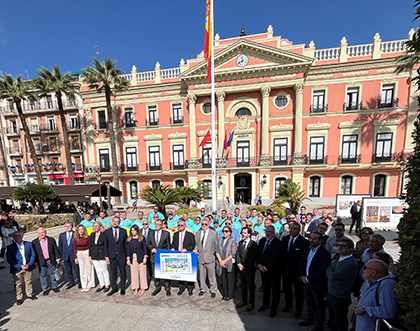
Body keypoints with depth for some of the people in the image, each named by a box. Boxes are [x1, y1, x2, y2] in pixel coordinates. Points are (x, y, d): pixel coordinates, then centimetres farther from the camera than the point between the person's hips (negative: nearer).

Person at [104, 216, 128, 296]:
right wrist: (106, 256, -2)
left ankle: (122, 288, 29)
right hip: (112, 256, 0)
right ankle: (114, 288, 28)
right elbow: (105, 245, 4)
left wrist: (127, 255, -3)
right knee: (113, 273, 10)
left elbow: (126, 244, 1)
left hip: (121, 256, 0)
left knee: (122, 273, 11)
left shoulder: (123, 231, -1)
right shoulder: (107, 232, 1)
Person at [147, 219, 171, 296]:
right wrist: (151, 248, -9)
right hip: (154, 256, 3)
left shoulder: (166, 233, -4)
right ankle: (157, 288, 33)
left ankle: (167, 289, 22)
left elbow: (168, 246, -1)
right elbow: (148, 244, 11)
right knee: (155, 273, 14)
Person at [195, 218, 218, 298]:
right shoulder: (197, 233, 8)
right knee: (202, 275, 15)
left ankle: (213, 290, 26)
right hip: (200, 258, 3)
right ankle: (203, 289, 35)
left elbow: (216, 245, 1)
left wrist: (215, 256, -2)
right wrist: (195, 250, -2)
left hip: (210, 258, -3)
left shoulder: (214, 233, -3)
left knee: (211, 275, 6)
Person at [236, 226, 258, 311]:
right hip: (241, 268, 5)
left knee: (251, 286, 8)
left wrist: (244, 265, -16)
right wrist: (239, 264, -7)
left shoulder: (253, 244, -11)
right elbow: (237, 254, 8)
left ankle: (251, 303, 23)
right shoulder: (240, 243, 8)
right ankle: (244, 301, 33)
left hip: (250, 269, -5)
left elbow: (253, 257, -15)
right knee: (243, 286, 17)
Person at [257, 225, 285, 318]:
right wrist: (259, 264, -8)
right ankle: (265, 304, 39)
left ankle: (274, 308, 31)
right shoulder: (262, 241, 2)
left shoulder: (278, 243, -18)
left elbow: (275, 259, -21)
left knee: (275, 290, 13)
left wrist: (265, 267, -20)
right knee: (265, 288, 20)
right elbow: (258, 254, 6)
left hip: (274, 271, -5)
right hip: (263, 269, 5)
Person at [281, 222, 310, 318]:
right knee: (286, 288, 23)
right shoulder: (284, 238, -1)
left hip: (296, 270, -5)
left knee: (298, 291, 17)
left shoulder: (304, 242, -18)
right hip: (285, 269, 5)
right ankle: (288, 304, 47)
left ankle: (299, 308, 40)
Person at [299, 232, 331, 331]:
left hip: (317, 284, -6)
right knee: (309, 303, 24)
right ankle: (310, 319, 45)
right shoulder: (306, 250, 0)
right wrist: (303, 276, -7)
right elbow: (301, 263, 6)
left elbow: (322, 271, -23)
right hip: (306, 282, 6)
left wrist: (308, 279, -19)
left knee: (319, 306, 15)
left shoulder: (325, 254, -21)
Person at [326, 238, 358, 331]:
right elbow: (328, 272, 4)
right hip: (331, 294, 7)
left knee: (340, 323, 13)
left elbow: (333, 276, -27)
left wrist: (329, 270, -7)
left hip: (340, 298, -7)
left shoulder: (351, 263, -25)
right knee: (332, 319, 22)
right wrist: (333, 277, -17)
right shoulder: (338, 259, 3)